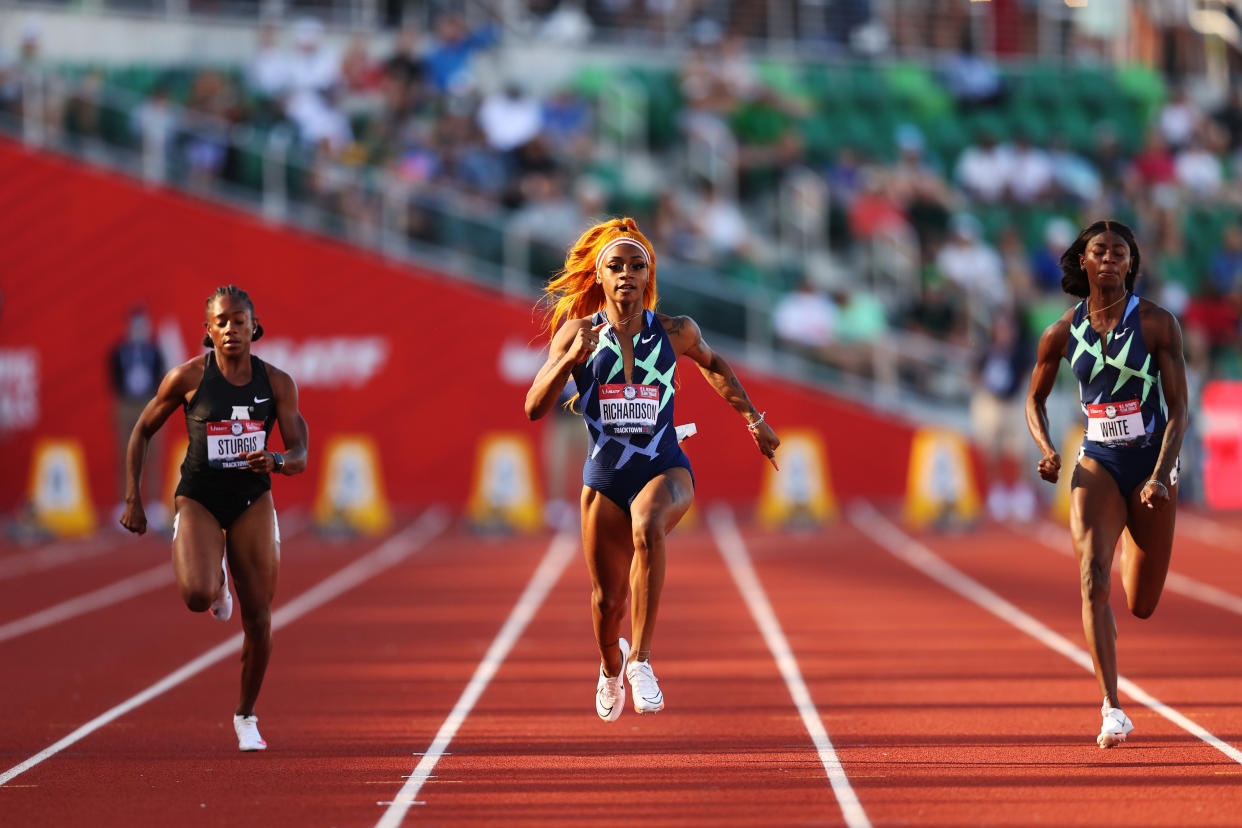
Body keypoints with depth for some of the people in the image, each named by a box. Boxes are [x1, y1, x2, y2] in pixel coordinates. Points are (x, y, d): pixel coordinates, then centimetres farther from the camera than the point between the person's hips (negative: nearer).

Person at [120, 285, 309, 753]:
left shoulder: (277, 382, -4)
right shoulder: (189, 377, -9)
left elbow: (299, 458, -5)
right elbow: (142, 431, 3)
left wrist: (274, 461, -28)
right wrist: (133, 499, -2)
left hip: (252, 501, 2)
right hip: (198, 499, -2)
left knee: (258, 618, -1)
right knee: (196, 597, -27)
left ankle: (246, 716, 22)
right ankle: (216, 579, 14)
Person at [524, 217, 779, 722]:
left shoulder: (674, 332, 0)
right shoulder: (578, 332, -1)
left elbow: (711, 363, 23)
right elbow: (534, 408, -6)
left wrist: (753, 418, 22)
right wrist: (569, 359, -21)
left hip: (665, 471, -1)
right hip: (604, 478, 1)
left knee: (648, 528, -37)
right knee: (609, 601, 7)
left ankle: (641, 661, -34)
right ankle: (611, 663, 44)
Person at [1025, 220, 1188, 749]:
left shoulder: (1156, 322, -7)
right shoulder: (1063, 333, 0)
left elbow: (1178, 408, -7)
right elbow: (1035, 399, 14)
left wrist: (1162, 475, -19)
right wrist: (1046, 450, -6)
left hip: (1151, 464, -1)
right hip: (1097, 465, 1)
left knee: (1142, 607, 8)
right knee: (1092, 577, -23)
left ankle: (1131, 552, 48)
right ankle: (1112, 710, -25)